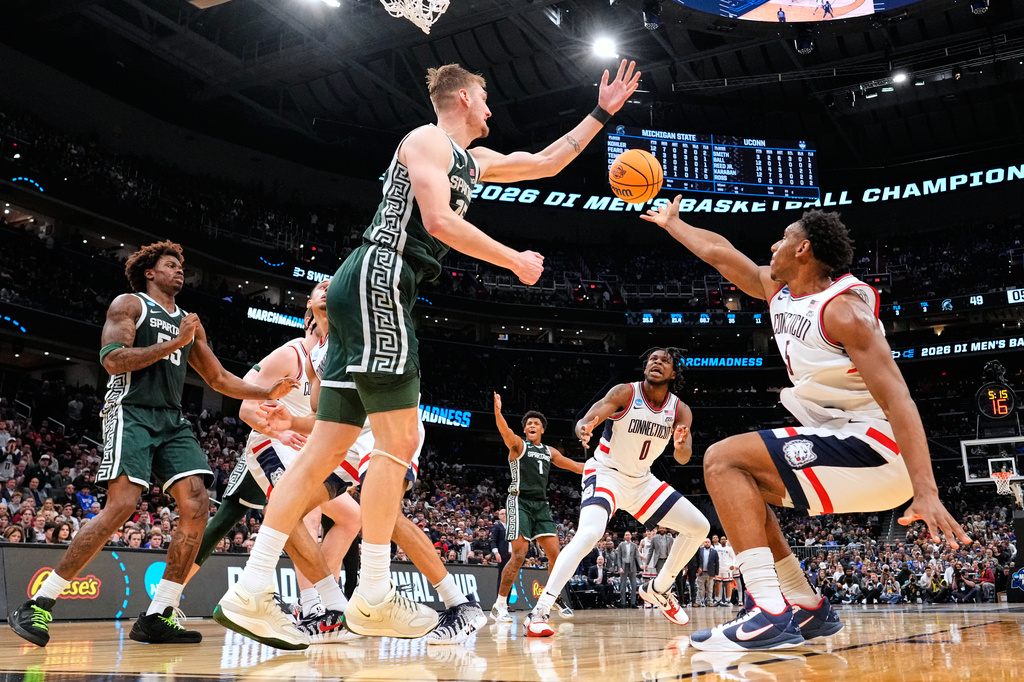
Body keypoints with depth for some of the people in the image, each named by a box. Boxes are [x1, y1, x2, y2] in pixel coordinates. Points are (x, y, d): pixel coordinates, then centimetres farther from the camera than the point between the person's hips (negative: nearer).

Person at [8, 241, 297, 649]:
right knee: (121, 505, -21)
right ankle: (38, 606, -8)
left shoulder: (189, 324, 24)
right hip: (131, 412, -6)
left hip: (172, 420, 7)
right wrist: (174, 343, -12)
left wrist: (267, 393, 14)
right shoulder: (129, 304, 6)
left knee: (197, 506, -10)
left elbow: (219, 379, 25)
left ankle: (158, 616, -5)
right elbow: (112, 360, -9)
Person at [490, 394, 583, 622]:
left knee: (554, 553, -1)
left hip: (541, 504, 6)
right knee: (519, 555, -14)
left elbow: (575, 466, 27)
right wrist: (498, 412, -42)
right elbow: (506, 432, -22)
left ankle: (556, 597, 21)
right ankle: (499, 605, -5)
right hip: (520, 502, -5)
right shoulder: (518, 445, 0)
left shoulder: (550, 452, 18)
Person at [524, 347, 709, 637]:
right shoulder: (626, 393, -16)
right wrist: (584, 429, -51)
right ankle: (539, 612, -29)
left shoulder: (680, 410, -4)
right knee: (589, 533, -32)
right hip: (606, 474, -6)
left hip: (641, 480, 6)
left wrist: (680, 445, -39)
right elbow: (585, 421, -26)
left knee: (699, 527, 5)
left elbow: (682, 458, -15)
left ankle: (658, 590, 22)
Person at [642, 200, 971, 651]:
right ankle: (808, 609, 15)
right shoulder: (778, 289, 10)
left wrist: (926, 493, -34)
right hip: (839, 438, 10)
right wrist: (672, 223, 37)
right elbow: (717, 252, 26)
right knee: (736, 483, 16)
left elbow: (897, 398, -26)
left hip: (875, 450, -10)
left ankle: (769, 612, -24)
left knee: (723, 460, -17)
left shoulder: (843, 308, -17)